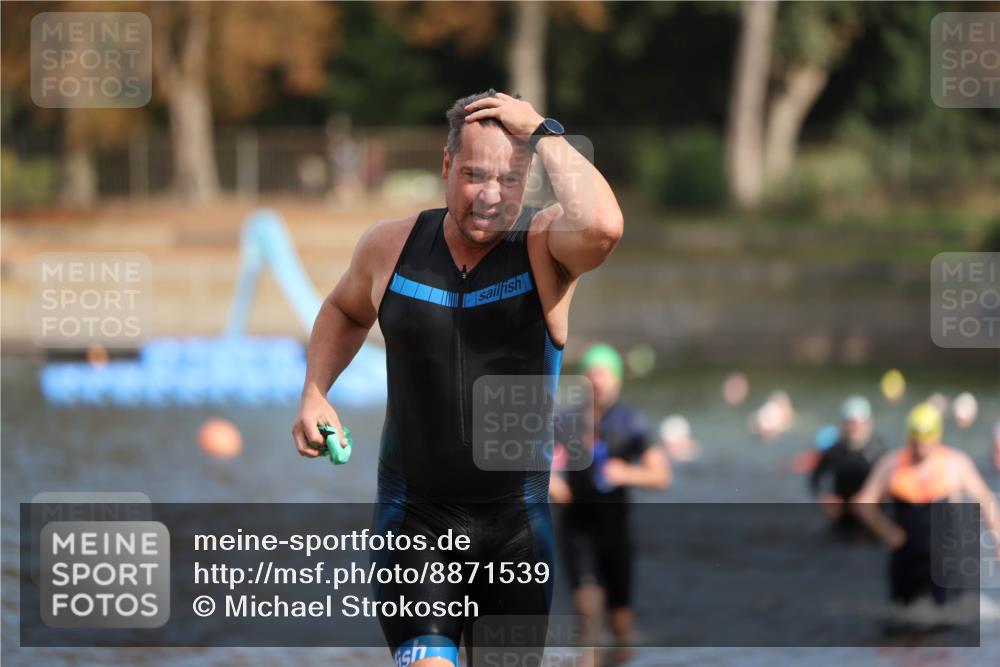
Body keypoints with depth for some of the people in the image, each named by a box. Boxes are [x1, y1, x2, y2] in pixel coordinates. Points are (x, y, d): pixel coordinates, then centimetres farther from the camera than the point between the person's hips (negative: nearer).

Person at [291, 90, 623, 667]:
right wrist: (315, 394, 7)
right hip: (414, 517, 0)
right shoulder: (391, 245, -1)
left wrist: (544, 133, -24)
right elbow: (346, 310, 23)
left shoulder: (546, 244, -9)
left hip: (517, 522, 0)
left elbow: (603, 227, -35)